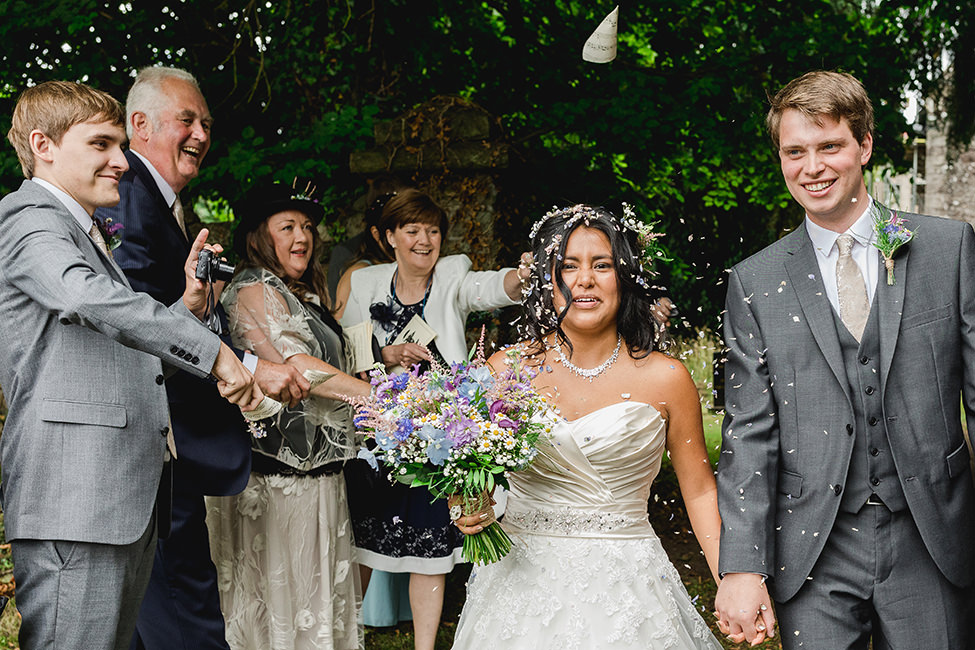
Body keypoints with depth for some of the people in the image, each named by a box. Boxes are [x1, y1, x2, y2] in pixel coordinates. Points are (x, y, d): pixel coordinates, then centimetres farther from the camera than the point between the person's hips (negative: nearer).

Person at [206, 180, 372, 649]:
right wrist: (376, 395, -24)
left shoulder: (304, 294, 18)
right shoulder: (254, 291, -12)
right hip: (278, 466, -9)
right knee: (280, 581, -3)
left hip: (316, 465, 9)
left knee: (318, 581, 10)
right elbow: (298, 367, -22)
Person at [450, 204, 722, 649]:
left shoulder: (664, 378, -4)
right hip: (520, 580, 1)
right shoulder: (503, 370, -1)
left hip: (626, 587, -1)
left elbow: (699, 491, 4)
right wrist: (468, 511, -11)